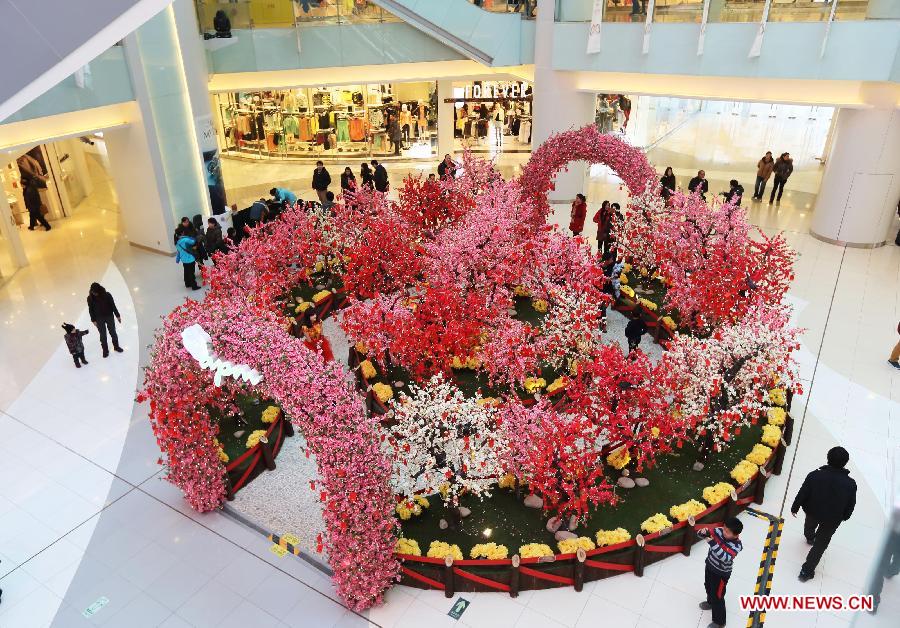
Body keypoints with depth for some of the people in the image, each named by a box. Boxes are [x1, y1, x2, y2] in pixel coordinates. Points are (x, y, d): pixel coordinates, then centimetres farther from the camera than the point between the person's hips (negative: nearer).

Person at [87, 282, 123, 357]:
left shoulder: (107, 295, -17)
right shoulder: (90, 298, -14)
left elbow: (113, 305, -8)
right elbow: (91, 310, -4)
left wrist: (117, 315, -3)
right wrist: (93, 320, -2)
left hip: (109, 316, 0)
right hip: (99, 319, 0)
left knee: (113, 332, 16)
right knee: (103, 335, 11)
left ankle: (116, 346, 35)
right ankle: (105, 350, 26)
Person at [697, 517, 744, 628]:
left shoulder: (736, 545, -32)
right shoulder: (719, 531, -18)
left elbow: (726, 558, -46)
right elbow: (700, 533, -13)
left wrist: (712, 543, -52)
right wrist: (704, 532, -36)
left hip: (721, 573, -6)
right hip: (710, 565, 6)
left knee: (717, 596, 9)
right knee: (708, 586, 30)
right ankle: (710, 602, 60)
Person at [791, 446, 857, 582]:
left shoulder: (814, 475, -29)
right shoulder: (851, 484, -25)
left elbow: (802, 494, -17)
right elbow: (850, 505, -9)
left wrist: (795, 508, 2)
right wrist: (844, 516, 13)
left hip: (812, 511, 1)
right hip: (833, 518, -1)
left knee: (809, 526, 36)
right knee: (820, 544, 17)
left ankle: (810, 538, 69)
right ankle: (807, 571, 20)